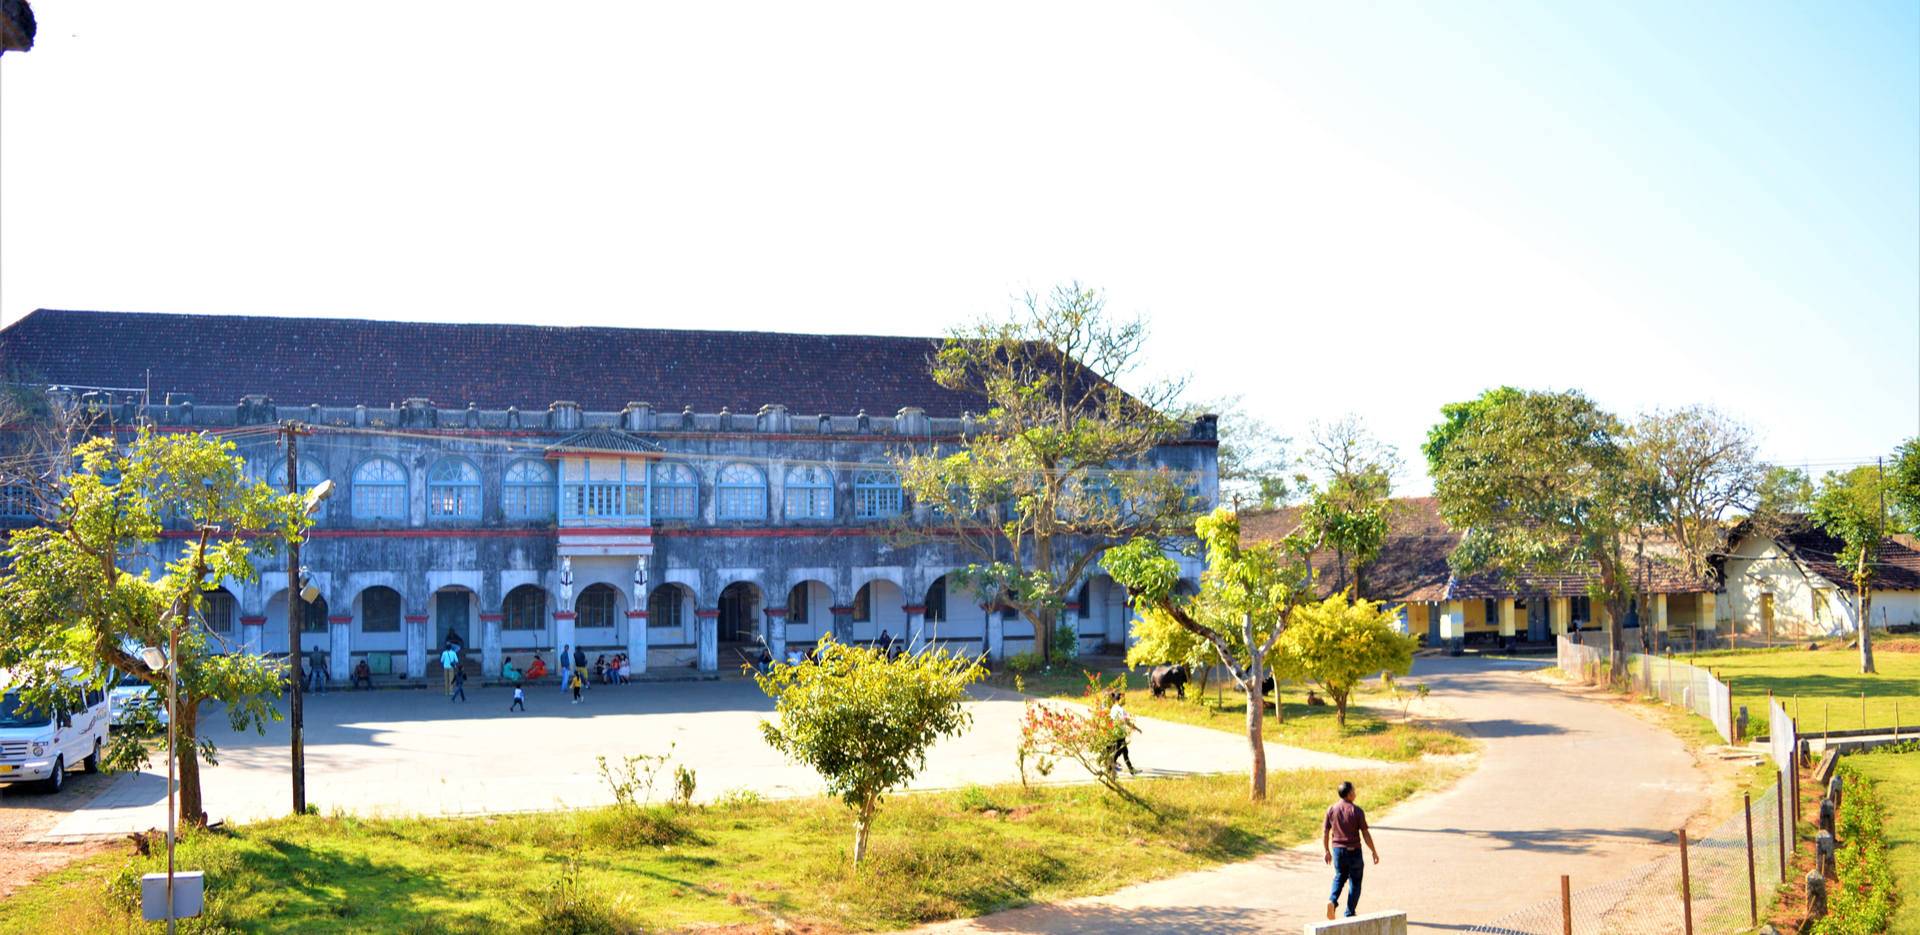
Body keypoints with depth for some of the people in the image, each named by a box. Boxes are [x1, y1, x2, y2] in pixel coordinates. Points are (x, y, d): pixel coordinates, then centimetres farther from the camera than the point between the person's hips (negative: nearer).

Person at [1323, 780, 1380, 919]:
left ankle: (1332, 901, -2)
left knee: (1340, 877, 22)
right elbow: (1366, 834, -11)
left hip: (1337, 850, 4)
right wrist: (1374, 852, -1)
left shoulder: (1331, 809, -1)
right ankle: (1349, 914, 11)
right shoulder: (1357, 811, -13)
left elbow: (1325, 832, 2)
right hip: (1353, 851, -4)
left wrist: (1327, 852, 13)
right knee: (1355, 882, 11)